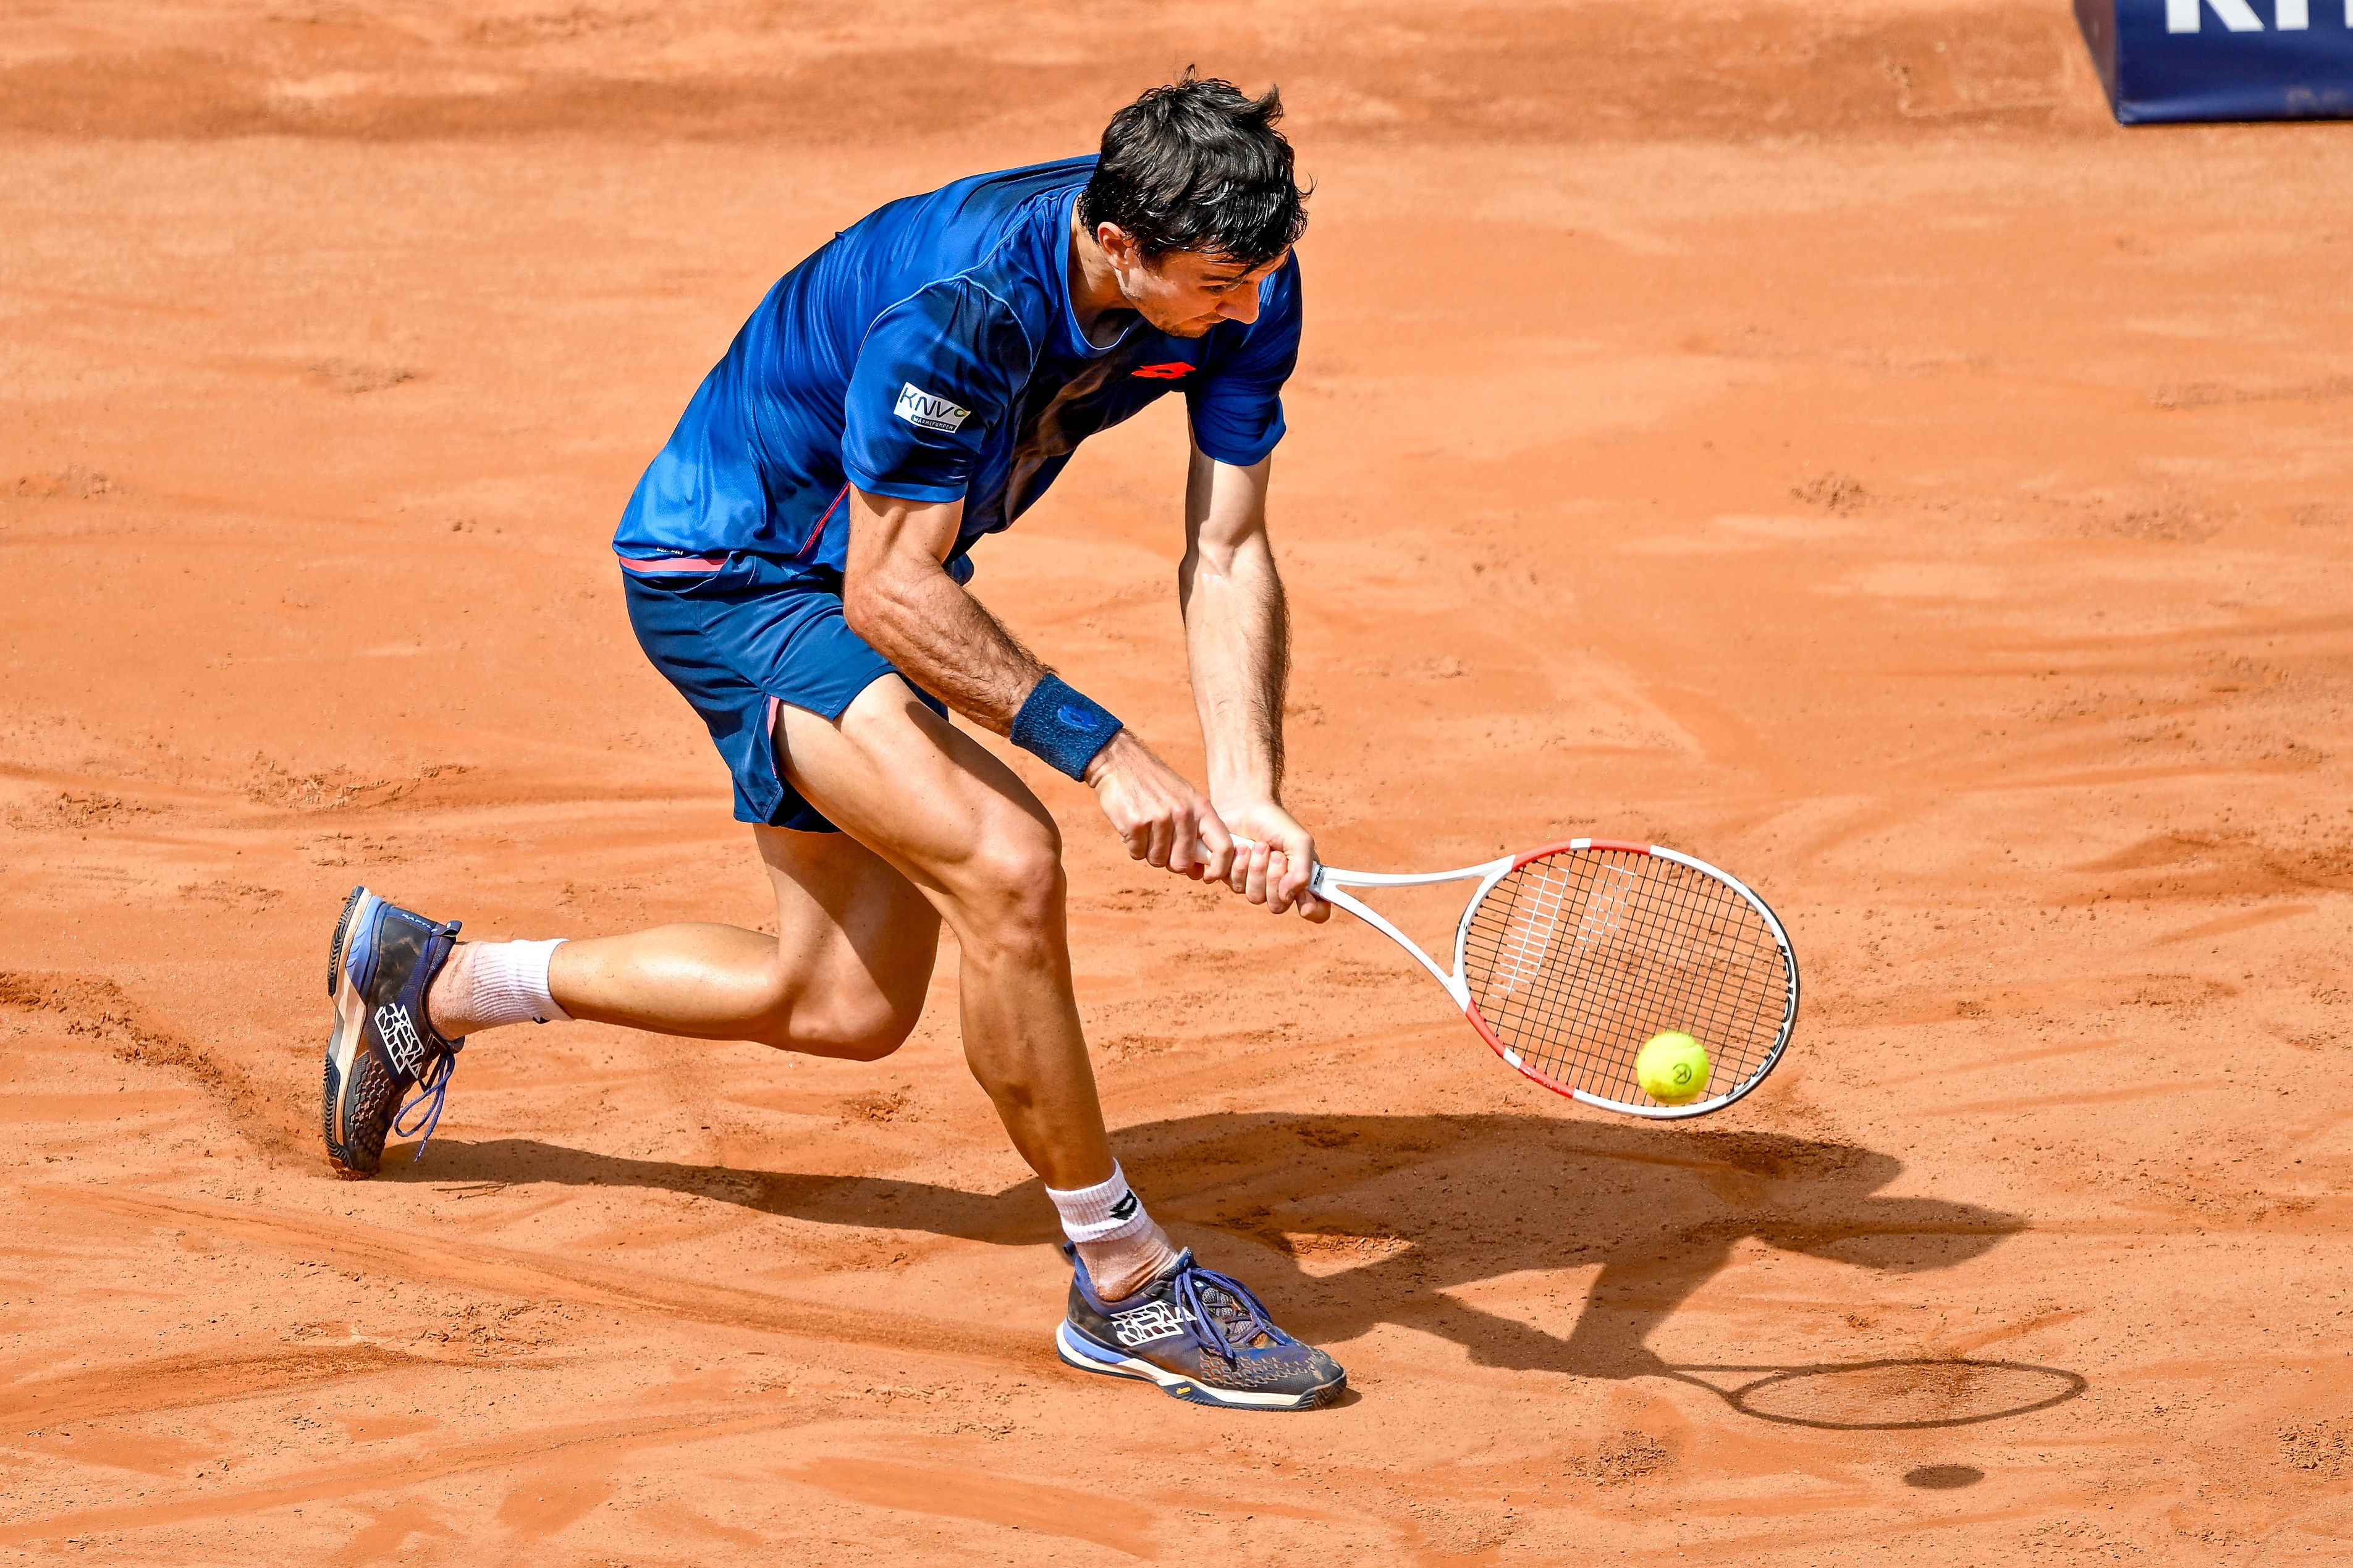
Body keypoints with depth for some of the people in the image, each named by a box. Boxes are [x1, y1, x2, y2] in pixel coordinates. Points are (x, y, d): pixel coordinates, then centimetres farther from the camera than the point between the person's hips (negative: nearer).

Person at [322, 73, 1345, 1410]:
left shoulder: (1246, 282, -16)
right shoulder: (958, 307, -37)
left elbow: (1228, 552, -15)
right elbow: (891, 594, -30)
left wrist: (1248, 795, -29)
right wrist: (1101, 749, -35)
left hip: (869, 572, 8)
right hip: (728, 573, -8)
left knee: (844, 1004, 14)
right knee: (1006, 863, -28)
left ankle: (436, 981, 31)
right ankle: (1125, 1282, -13)